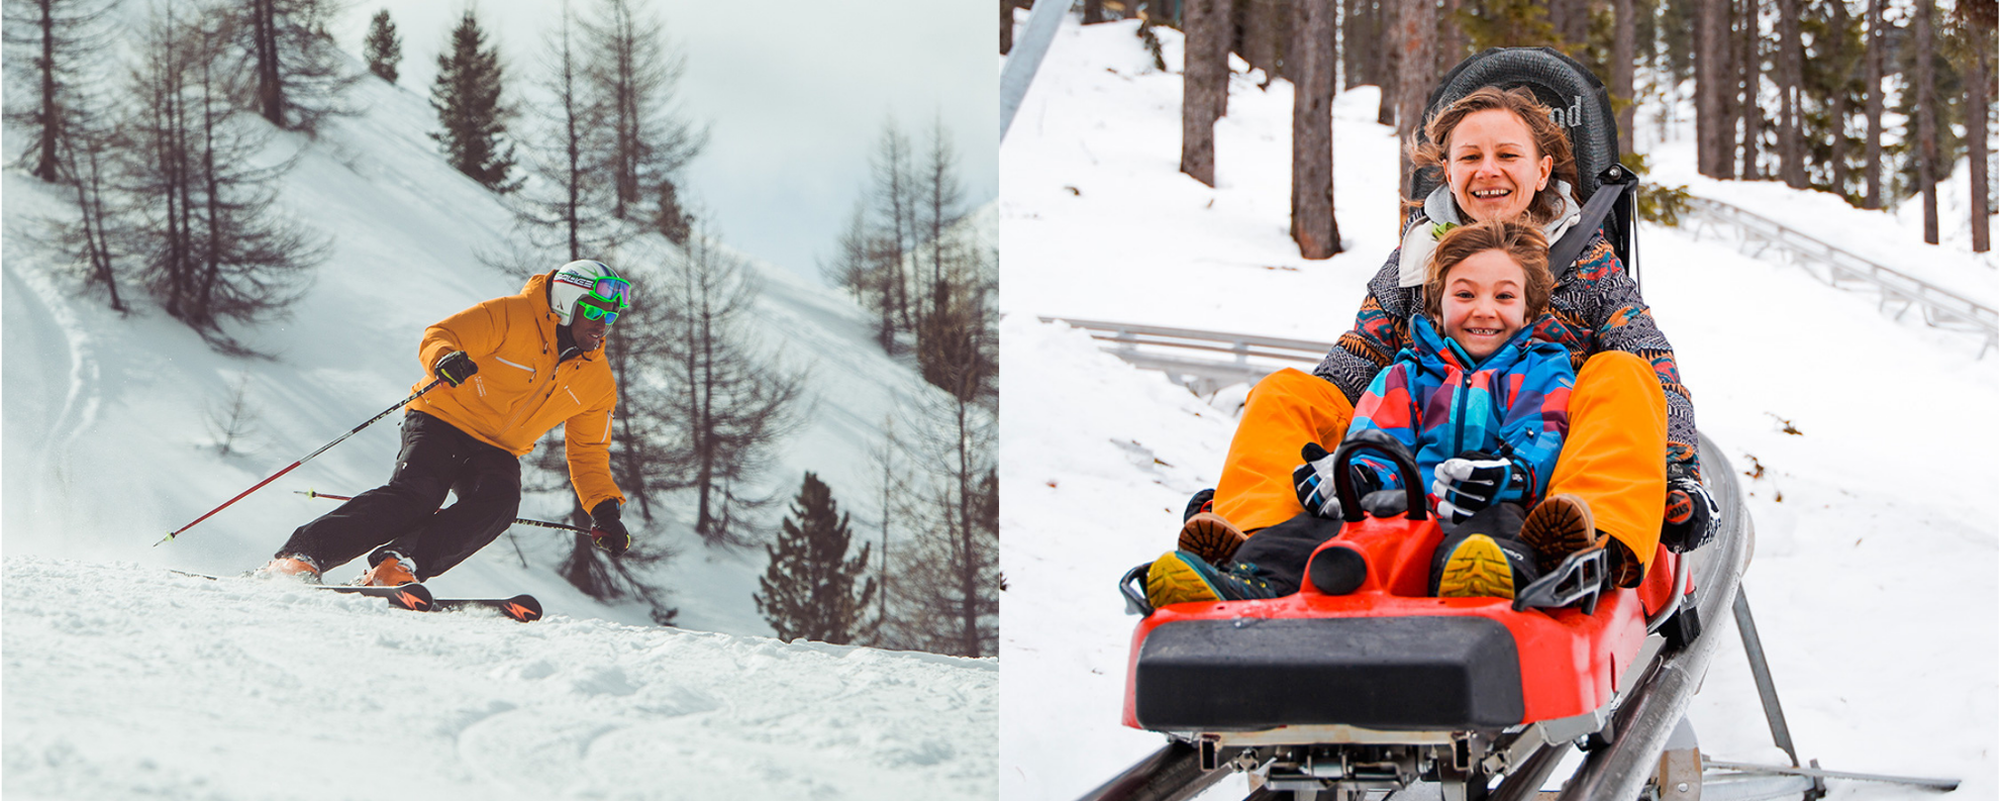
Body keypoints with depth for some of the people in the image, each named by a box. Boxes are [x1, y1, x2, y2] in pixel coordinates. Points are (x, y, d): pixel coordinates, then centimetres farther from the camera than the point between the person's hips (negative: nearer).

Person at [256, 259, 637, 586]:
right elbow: (438, 336, -13)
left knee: (499, 503, -28)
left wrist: (604, 509, 0)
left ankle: (396, 566, -38)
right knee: (414, 495, -28)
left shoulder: (597, 382, 4)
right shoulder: (512, 317, -11)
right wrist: (445, 357, -37)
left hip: (497, 452, 5)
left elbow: (588, 454, 13)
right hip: (443, 422, -4)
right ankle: (301, 556, -24)